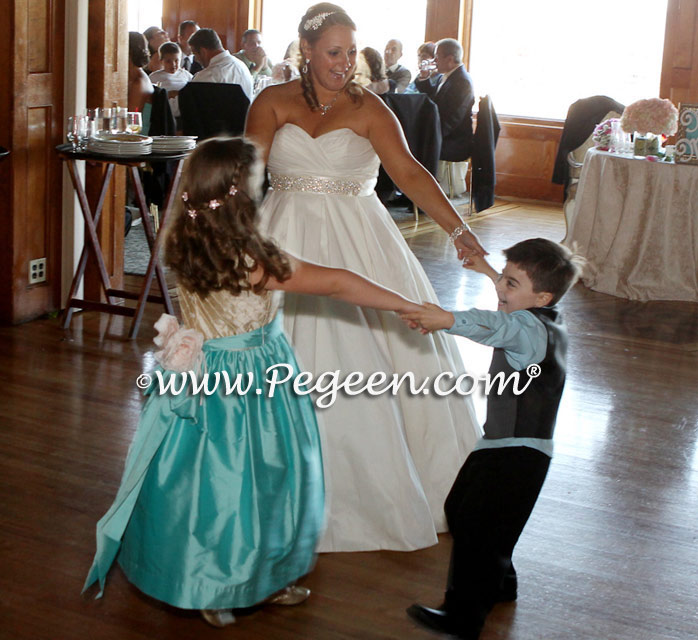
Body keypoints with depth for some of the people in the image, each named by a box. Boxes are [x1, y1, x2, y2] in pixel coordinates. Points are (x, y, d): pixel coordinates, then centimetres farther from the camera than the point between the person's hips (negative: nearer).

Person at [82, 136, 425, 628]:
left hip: (201, 379, 7)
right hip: (252, 385, -7)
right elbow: (334, 283, -20)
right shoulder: (252, 259, -27)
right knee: (255, 479, 11)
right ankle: (258, 581, 31)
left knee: (203, 477, 19)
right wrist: (407, 306, -13)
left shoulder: (184, 245, -8)